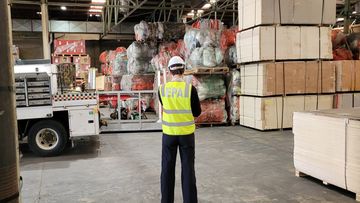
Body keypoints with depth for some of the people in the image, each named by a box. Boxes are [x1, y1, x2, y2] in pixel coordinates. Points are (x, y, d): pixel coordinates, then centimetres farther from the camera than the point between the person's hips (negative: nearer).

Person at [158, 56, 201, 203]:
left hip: (169, 133, 2)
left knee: (168, 168, 11)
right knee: (188, 168, 6)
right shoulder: (190, 88, -12)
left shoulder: (162, 89, -5)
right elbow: (197, 112, -5)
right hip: (186, 133, -1)